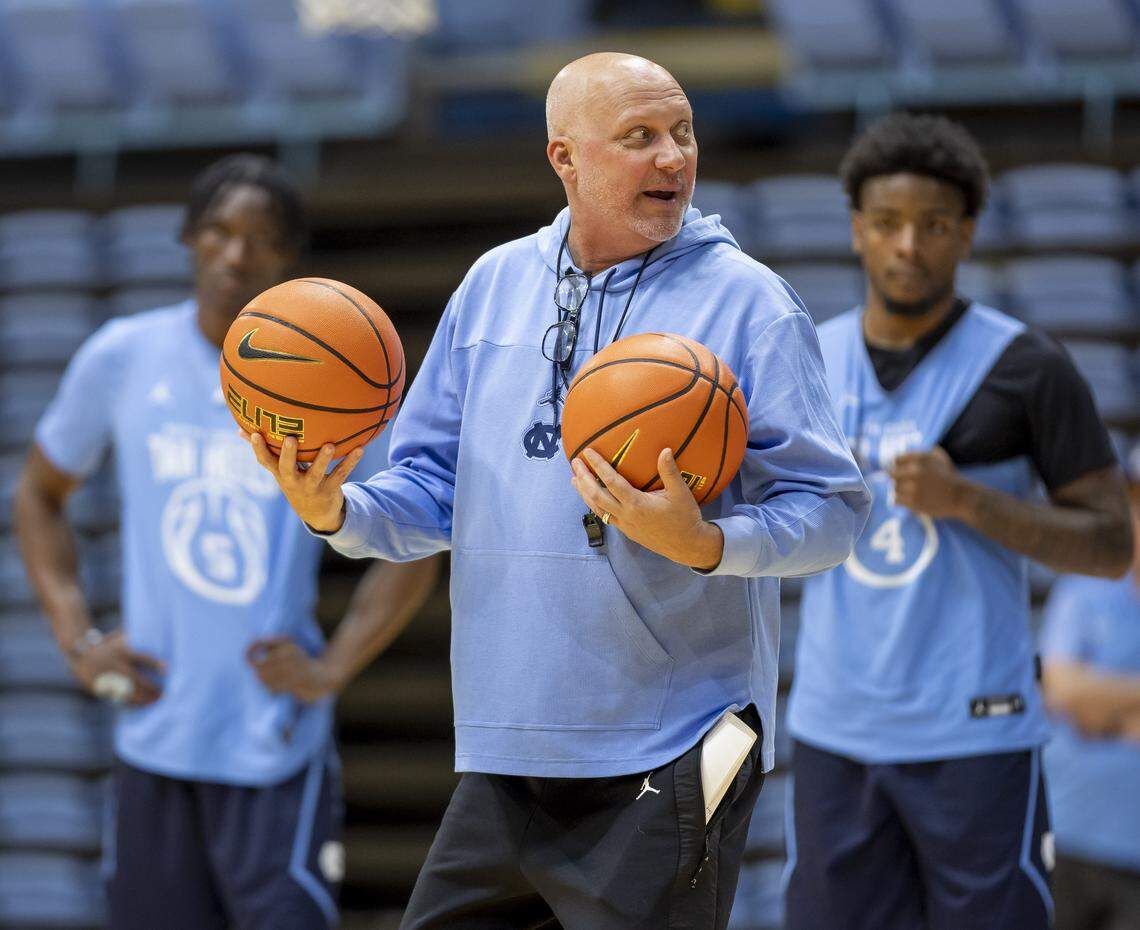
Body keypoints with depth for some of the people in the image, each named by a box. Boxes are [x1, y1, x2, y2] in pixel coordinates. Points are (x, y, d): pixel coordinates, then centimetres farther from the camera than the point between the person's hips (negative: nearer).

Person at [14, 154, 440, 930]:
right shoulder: (122, 358, 4)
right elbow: (40, 494, 18)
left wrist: (333, 668, -6)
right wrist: (77, 639, 6)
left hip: (278, 753, -2)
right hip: (154, 746, 2)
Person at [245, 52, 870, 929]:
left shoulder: (749, 301, -5)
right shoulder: (494, 284, 11)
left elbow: (832, 512, -9)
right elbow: (431, 492, 15)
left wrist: (703, 543, -26)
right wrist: (338, 512, -5)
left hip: (668, 762, -5)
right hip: (504, 758, 5)